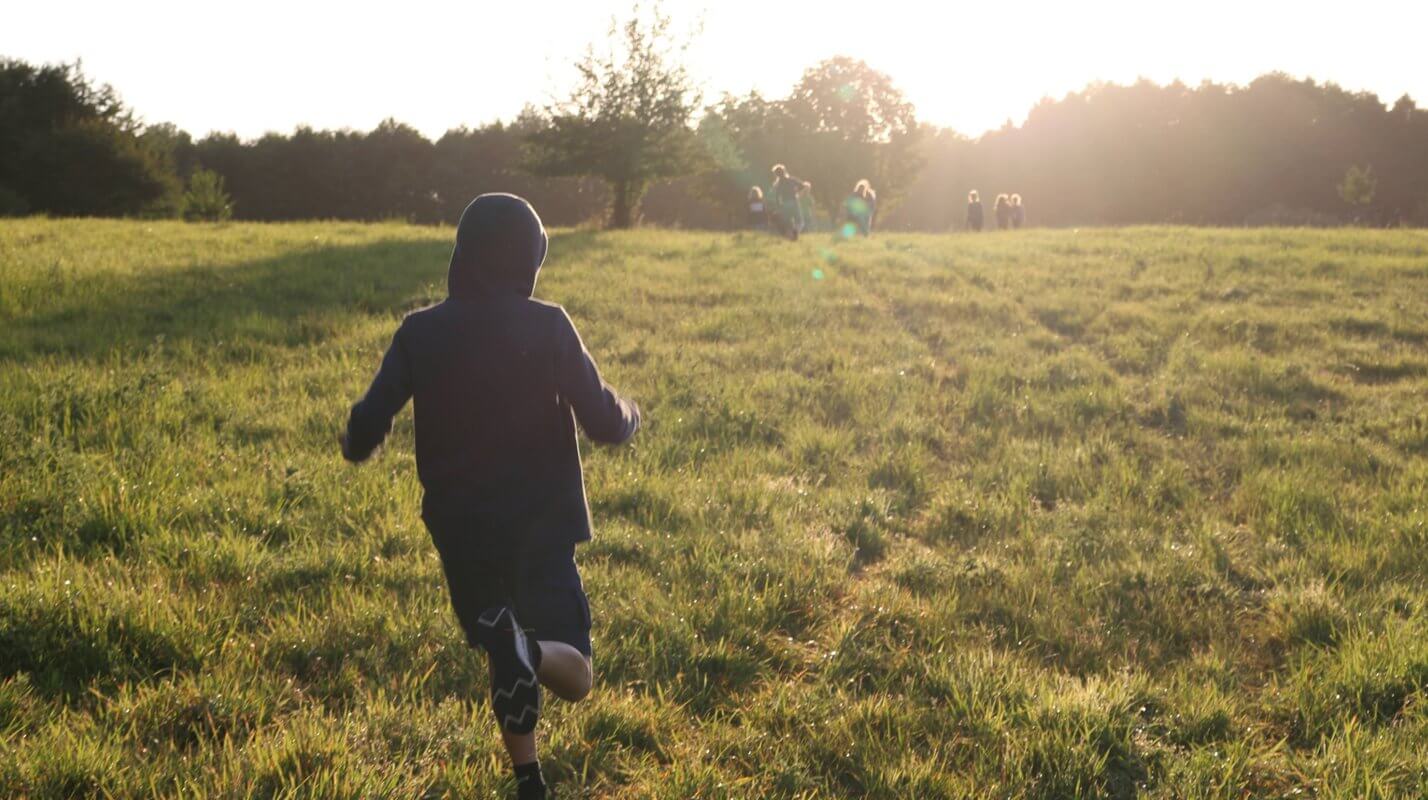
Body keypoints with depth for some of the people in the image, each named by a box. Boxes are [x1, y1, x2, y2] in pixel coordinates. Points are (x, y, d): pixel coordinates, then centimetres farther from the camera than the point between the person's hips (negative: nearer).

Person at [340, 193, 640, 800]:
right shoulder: (547, 326, -11)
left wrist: (354, 445, 18)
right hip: (540, 524, -3)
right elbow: (603, 421, -11)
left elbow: (368, 423, -6)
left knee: (505, 661, 23)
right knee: (574, 677, 4)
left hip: (461, 528, 3)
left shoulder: (420, 331, -5)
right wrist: (630, 416, 13)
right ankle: (523, 648, -29)